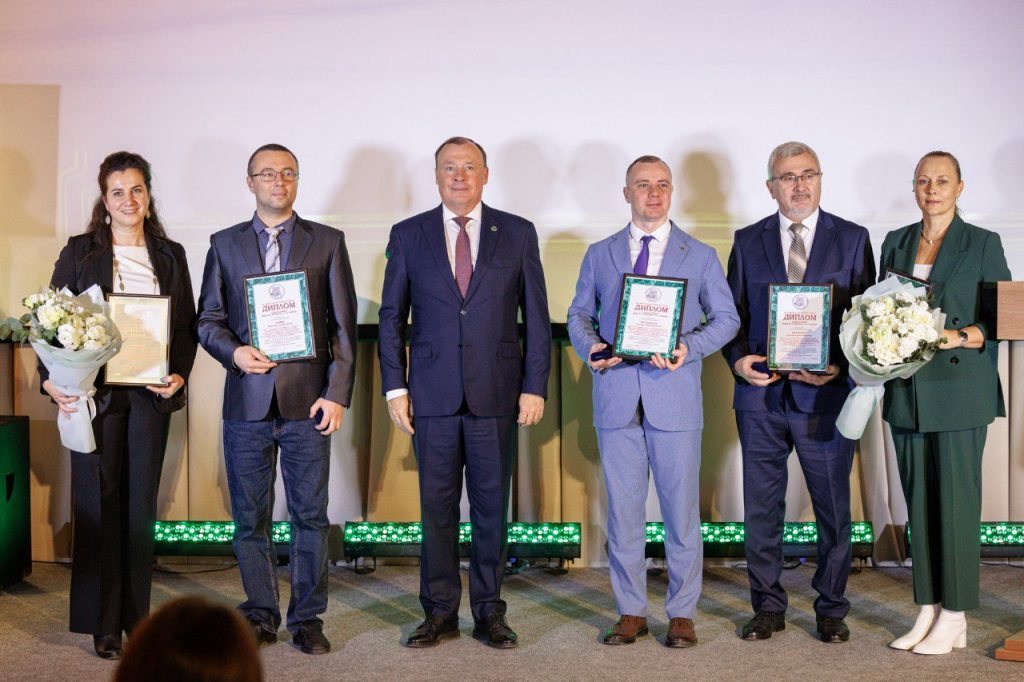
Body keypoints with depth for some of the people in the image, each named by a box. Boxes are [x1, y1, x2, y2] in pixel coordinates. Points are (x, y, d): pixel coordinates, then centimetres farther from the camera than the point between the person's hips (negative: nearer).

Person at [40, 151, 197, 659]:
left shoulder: (170, 255, 10)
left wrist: (179, 375, -7)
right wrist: (51, 379, -14)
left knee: (142, 503, 6)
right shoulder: (79, 253, 4)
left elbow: (187, 325, 10)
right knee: (98, 502, 1)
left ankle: (137, 617, 16)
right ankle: (102, 624, 9)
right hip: (94, 393, -2)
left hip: (150, 393, 2)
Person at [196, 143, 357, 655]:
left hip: (307, 401, -1)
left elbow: (343, 325, 4)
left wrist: (337, 394, -4)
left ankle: (307, 618, 13)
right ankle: (260, 615, 19)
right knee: (250, 518, 6)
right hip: (247, 401, 1)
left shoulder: (327, 242, 7)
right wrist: (234, 351, -10)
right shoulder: (225, 244, 11)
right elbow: (208, 319, 11)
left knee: (310, 516, 2)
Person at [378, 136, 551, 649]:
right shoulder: (408, 235, 6)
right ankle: (439, 613, 17)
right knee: (437, 506, 6)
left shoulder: (518, 234, 5)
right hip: (433, 394, 0)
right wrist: (394, 387, 0)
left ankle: (488, 612, 17)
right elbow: (391, 317, 7)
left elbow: (536, 317, 5)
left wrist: (534, 387, -2)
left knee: (491, 506, 6)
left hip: (496, 394, 0)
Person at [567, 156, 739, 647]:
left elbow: (726, 318, 8)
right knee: (623, 509, 6)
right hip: (616, 395, 2)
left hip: (675, 394, -1)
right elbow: (579, 314, 16)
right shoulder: (599, 255, 13)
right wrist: (590, 348, -6)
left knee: (681, 509, 1)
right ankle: (631, 611, 17)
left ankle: (682, 614, 13)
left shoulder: (700, 255, 9)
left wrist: (689, 348, -10)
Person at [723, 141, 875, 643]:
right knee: (760, 508, 8)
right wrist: (739, 359, -8)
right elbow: (733, 314, 10)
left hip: (826, 394, -1)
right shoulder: (748, 241, 9)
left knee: (833, 508, 7)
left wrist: (840, 366, -12)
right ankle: (768, 607, 21)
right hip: (761, 394, 2)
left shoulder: (852, 240, 4)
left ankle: (831, 609, 22)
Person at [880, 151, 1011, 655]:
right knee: (918, 502, 7)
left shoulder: (983, 244, 1)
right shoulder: (895, 243, 13)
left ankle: (954, 619, 5)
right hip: (906, 391, 4)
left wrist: (960, 336, -16)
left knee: (957, 501, -3)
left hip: (959, 391, -4)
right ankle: (927, 612, 16)